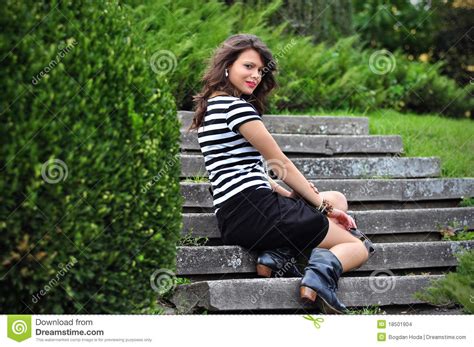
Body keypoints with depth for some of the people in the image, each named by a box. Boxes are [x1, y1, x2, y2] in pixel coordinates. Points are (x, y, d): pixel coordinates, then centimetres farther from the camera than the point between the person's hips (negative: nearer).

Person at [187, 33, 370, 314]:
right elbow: (280, 163, -6)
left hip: (231, 219, 9)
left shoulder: (212, 105, 20)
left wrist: (291, 194, 10)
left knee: (337, 199, 23)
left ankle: (279, 253, 2)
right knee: (358, 247, 2)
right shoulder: (236, 105, -10)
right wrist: (322, 205, 3)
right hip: (254, 210, -9)